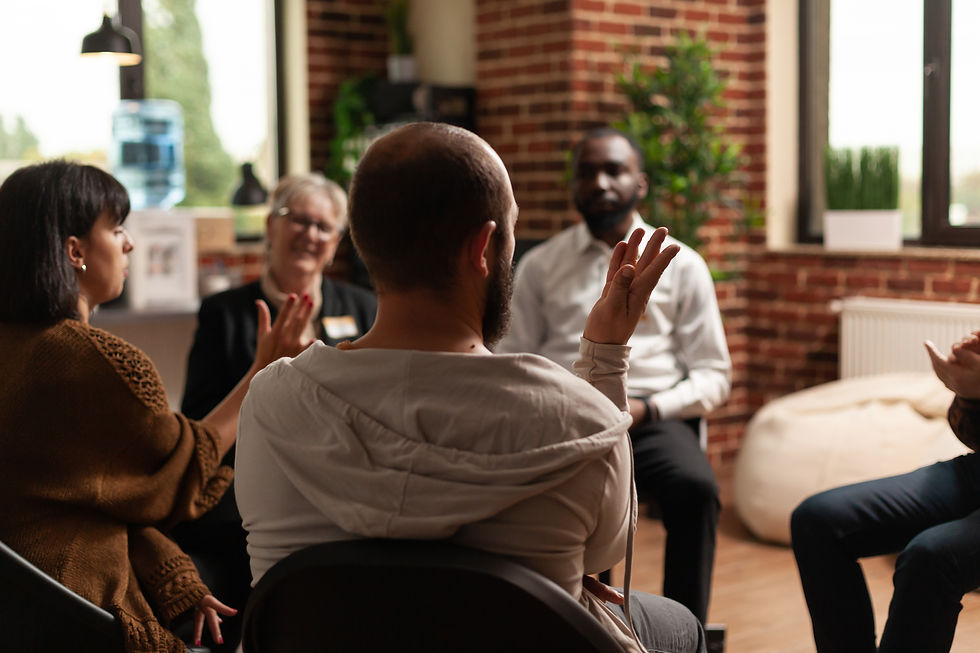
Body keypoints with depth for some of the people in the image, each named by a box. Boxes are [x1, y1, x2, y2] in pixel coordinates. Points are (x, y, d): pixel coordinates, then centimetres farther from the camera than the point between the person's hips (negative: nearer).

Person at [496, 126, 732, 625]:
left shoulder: (681, 265, 13)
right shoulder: (539, 266, 17)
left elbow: (713, 375, 10)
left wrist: (647, 409, -8)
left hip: (653, 418, 0)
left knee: (696, 487, -34)